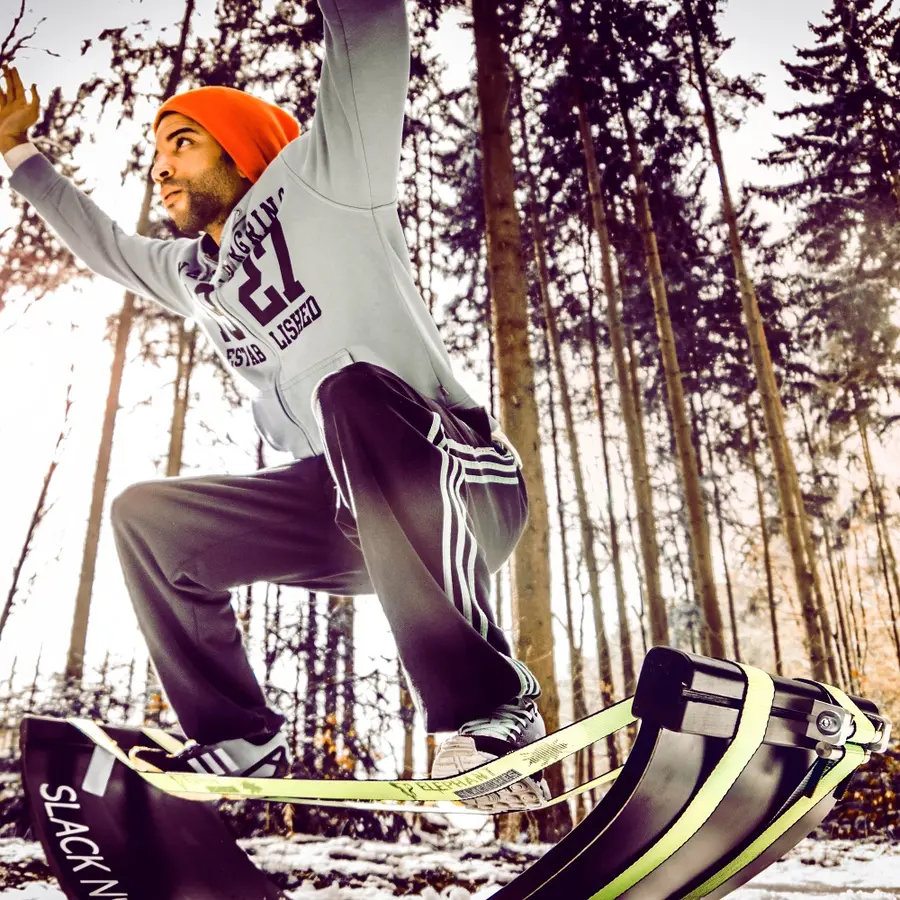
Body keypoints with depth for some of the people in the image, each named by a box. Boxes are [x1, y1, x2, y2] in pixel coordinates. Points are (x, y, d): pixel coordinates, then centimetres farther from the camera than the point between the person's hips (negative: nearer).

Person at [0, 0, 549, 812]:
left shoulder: (322, 179, 1)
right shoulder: (192, 272, 21)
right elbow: (102, 242, 40)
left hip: (467, 489, -7)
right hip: (351, 519, 7)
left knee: (352, 392, -37)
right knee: (147, 517, 5)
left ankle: (489, 709, -35)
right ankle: (238, 741, 6)